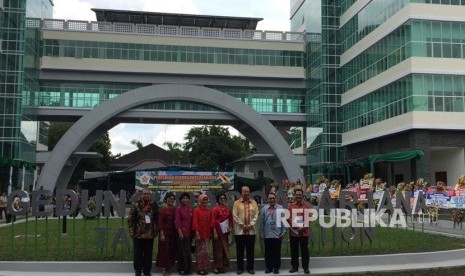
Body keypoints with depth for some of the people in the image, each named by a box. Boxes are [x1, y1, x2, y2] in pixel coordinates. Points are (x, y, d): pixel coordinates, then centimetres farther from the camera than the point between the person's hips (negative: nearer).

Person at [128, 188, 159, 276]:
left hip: (150, 234, 2)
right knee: (138, 253, 6)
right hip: (138, 234, -2)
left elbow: (157, 218, 9)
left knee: (148, 253, 9)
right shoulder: (136, 204, -5)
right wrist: (131, 231, -8)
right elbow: (130, 218, -4)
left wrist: (156, 230, 6)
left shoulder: (154, 205, 4)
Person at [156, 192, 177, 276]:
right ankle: (163, 269, 8)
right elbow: (160, 223, -10)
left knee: (172, 250, 8)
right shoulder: (163, 210, -9)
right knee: (165, 250, 0)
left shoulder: (175, 210, 7)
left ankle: (168, 267, 20)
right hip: (165, 232, -6)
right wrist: (162, 234, -14)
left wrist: (177, 232, 7)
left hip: (173, 232, 6)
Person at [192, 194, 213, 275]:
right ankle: (200, 268, 7)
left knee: (205, 251, 10)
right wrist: (197, 233, -17)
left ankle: (205, 267, 17)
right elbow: (195, 222, -10)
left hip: (207, 234, 5)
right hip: (199, 234, -5)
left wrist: (212, 232, 5)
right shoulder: (196, 210, -5)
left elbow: (211, 221, 11)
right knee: (200, 251, 1)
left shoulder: (209, 210, 9)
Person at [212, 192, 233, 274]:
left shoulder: (228, 209, 10)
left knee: (225, 249, 7)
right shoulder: (216, 209, -6)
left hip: (225, 232, 5)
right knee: (218, 249, -2)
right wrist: (215, 233, -14)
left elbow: (230, 219, 18)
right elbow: (213, 221, -9)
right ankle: (216, 267, 6)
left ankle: (223, 265, 16)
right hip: (218, 232, -5)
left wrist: (230, 227, 3)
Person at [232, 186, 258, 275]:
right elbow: (235, 216, -5)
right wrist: (242, 225, -11)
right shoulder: (237, 203, 2)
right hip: (240, 230, -2)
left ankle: (250, 268, 15)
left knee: (250, 251, 7)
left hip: (251, 230, 2)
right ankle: (240, 268, 13)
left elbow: (256, 215, 3)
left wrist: (250, 225, -9)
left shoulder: (254, 203, 8)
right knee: (240, 251, 4)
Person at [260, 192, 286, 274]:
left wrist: (283, 231, -3)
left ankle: (276, 267, 14)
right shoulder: (264, 209, 6)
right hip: (267, 234, 1)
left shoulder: (280, 208, 3)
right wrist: (261, 233, 6)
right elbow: (262, 222, 7)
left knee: (277, 252, 4)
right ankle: (268, 267, 17)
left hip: (277, 234, -1)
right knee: (268, 252, 7)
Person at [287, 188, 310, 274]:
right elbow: (288, 218, -1)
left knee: (304, 250, 4)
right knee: (294, 250, 8)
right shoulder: (290, 206, 5)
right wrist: (295, 227, -14)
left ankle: (306, 267, 13)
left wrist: (303, 227, -12)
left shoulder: (306, 206, 5)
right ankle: (294, 267, 18)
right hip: (293, 231, 1)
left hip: (304, 232, -1)